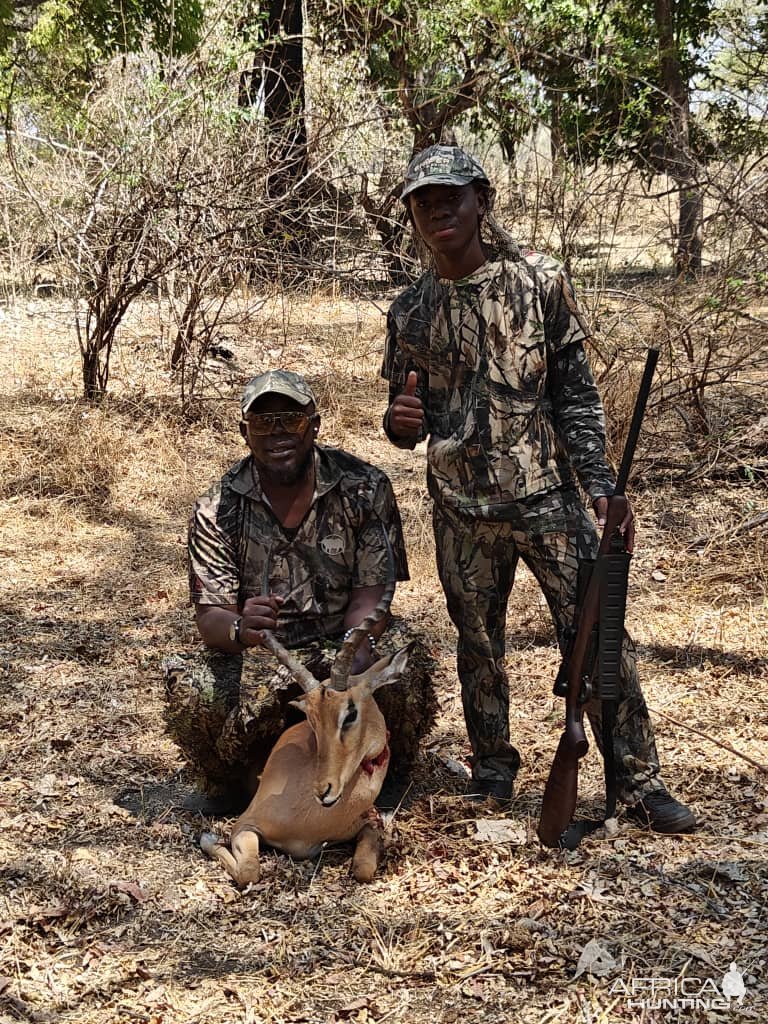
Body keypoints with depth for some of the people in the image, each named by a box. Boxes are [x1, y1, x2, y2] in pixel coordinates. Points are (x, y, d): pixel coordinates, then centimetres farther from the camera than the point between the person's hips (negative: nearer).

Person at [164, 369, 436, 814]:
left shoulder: (365, 488, -8)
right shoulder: (218, 509, -7)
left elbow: (370, 596, -12)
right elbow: (209, 617, -14)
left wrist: (352, 666, -33)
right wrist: (240, 629, -41)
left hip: (343, 643, 0)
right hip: (257, 657, 0)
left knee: (406, 658, -32)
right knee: (190, 692, -32)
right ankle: (233, 784, 5)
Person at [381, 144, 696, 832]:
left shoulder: (541, 282, -3)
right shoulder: (409, 312, 4)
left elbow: (577, 395, -1)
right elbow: (406, 421, 12)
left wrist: (601, 486, -10)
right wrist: (401, 422, -14)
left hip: (548, 499, -2)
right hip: (462, 514, 3)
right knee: (479, 645, 13)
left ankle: (640, 781, 6)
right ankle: (494, 765, 31)